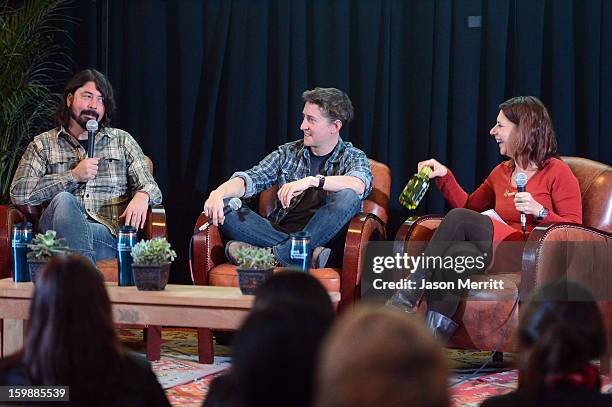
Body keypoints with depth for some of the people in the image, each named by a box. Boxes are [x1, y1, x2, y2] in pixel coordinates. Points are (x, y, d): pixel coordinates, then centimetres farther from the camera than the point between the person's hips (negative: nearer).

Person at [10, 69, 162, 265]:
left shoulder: (122, 141, 21)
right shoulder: (42, 144, 17)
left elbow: (151, 188, 14)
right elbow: (19, 192, 3)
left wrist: (142, 197, -13)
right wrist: (73, 176, -3)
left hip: (109, 235, 0)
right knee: (64, 200, -36)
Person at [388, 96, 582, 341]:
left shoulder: (557, 172, 4)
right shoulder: (502, 172, 24)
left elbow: (573, 229, -1)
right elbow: (469, 206, 35)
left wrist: (539, 211, -16)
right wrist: (444, 176, 22)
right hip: (498, 255, 6)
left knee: (459, 219, -24)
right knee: (457, 254, -31)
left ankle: (409, 296, -23)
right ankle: (433, 340, -39)